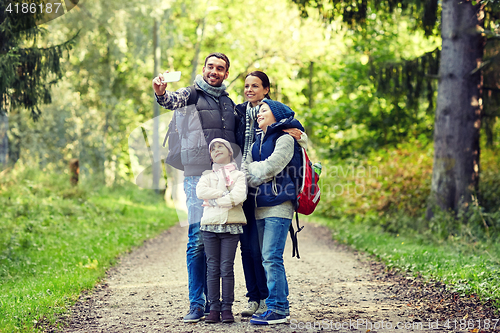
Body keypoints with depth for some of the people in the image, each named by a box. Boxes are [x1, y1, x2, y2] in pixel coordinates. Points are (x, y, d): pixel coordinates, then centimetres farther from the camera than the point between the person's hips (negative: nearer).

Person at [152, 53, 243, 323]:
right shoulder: (193, 94, 4)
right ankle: (197, 304, -5)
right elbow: (174, 100, -18)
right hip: (198, 176, -5)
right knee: (198, 239, -9)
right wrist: (161, 93, -43)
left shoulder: (229, 103, 20)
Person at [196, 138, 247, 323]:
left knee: (227, 268, -3)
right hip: (210, 225, 2)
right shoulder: (207, 176, 14)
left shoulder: (238, 175, 8)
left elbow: (239, 196, -11)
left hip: (231, 225, -2)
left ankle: (227, 308, 1)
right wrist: (225, 193, -11)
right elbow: (200, 192, -8)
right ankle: (214, 308, 3)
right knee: (212, 268, 1)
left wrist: (214, 201, -10)